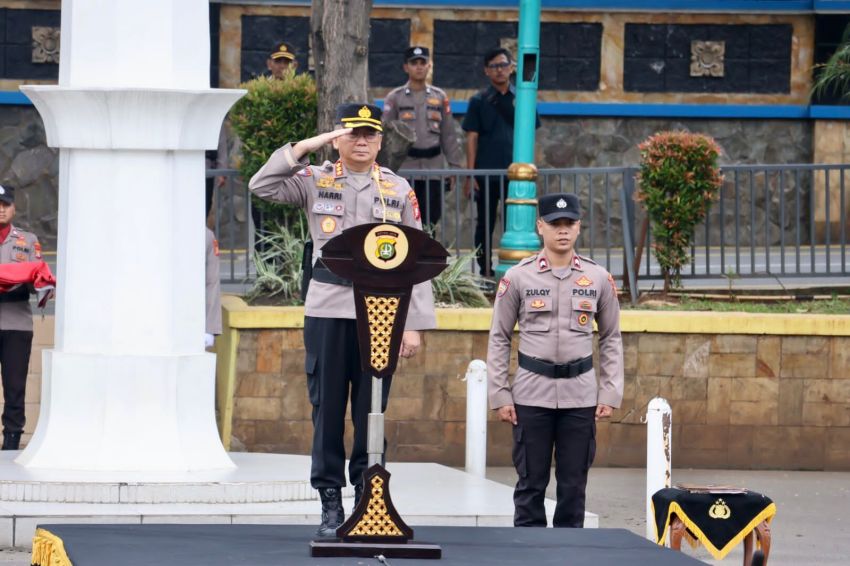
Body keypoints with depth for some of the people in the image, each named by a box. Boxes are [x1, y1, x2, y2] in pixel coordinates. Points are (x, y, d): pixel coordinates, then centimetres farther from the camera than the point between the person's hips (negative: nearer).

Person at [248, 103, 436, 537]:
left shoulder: (398, 191, 9)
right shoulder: (315, 182, 7)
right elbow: (261, 187, -5)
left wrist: (414, 324, 0)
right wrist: (303, 148, -10)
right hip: (328, 311, 0)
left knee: (371, 413, 3)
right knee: (328, 410, 1)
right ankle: (331, 504, 6)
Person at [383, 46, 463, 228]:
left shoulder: (440, 97, 11)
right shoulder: (395, 98, 4)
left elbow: (449, 135, 13)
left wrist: (455, 166, 7)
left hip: (433, 168, 2)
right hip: (404, 168, -2)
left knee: (431, 218, 4)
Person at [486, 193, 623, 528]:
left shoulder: (599, 279, 4)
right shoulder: (518, 278, 0)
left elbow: (611, 340, 10)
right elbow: (499, 340, 3)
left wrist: (610, 394, 3)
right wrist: (499, 396, -2)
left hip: (581, 396, 1)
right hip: (532, 394, -1)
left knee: (574, 485, 5)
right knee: (531, 484, 2)